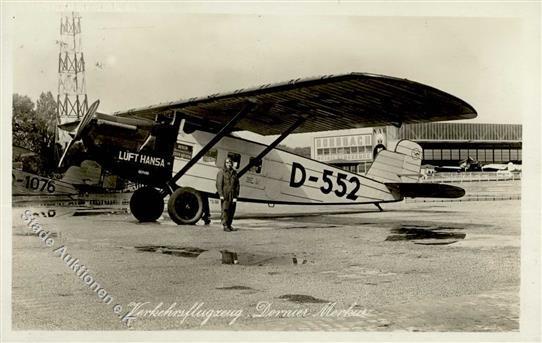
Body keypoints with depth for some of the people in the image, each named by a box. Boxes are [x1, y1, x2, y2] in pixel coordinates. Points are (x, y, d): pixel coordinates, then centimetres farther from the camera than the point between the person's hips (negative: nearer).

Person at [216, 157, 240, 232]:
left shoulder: (234, 173, 13)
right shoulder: (221, 173, 0)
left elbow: (237, 184, 12)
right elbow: (219, 184, -5)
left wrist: (236, 195, 3)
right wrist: (221, 194, -14)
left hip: (233, 195, 5)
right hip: (225, 195, -5)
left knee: (232, 211, 7)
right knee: (225, 210, -6)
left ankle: (229, 225, 16)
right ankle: (225, 226, -2)